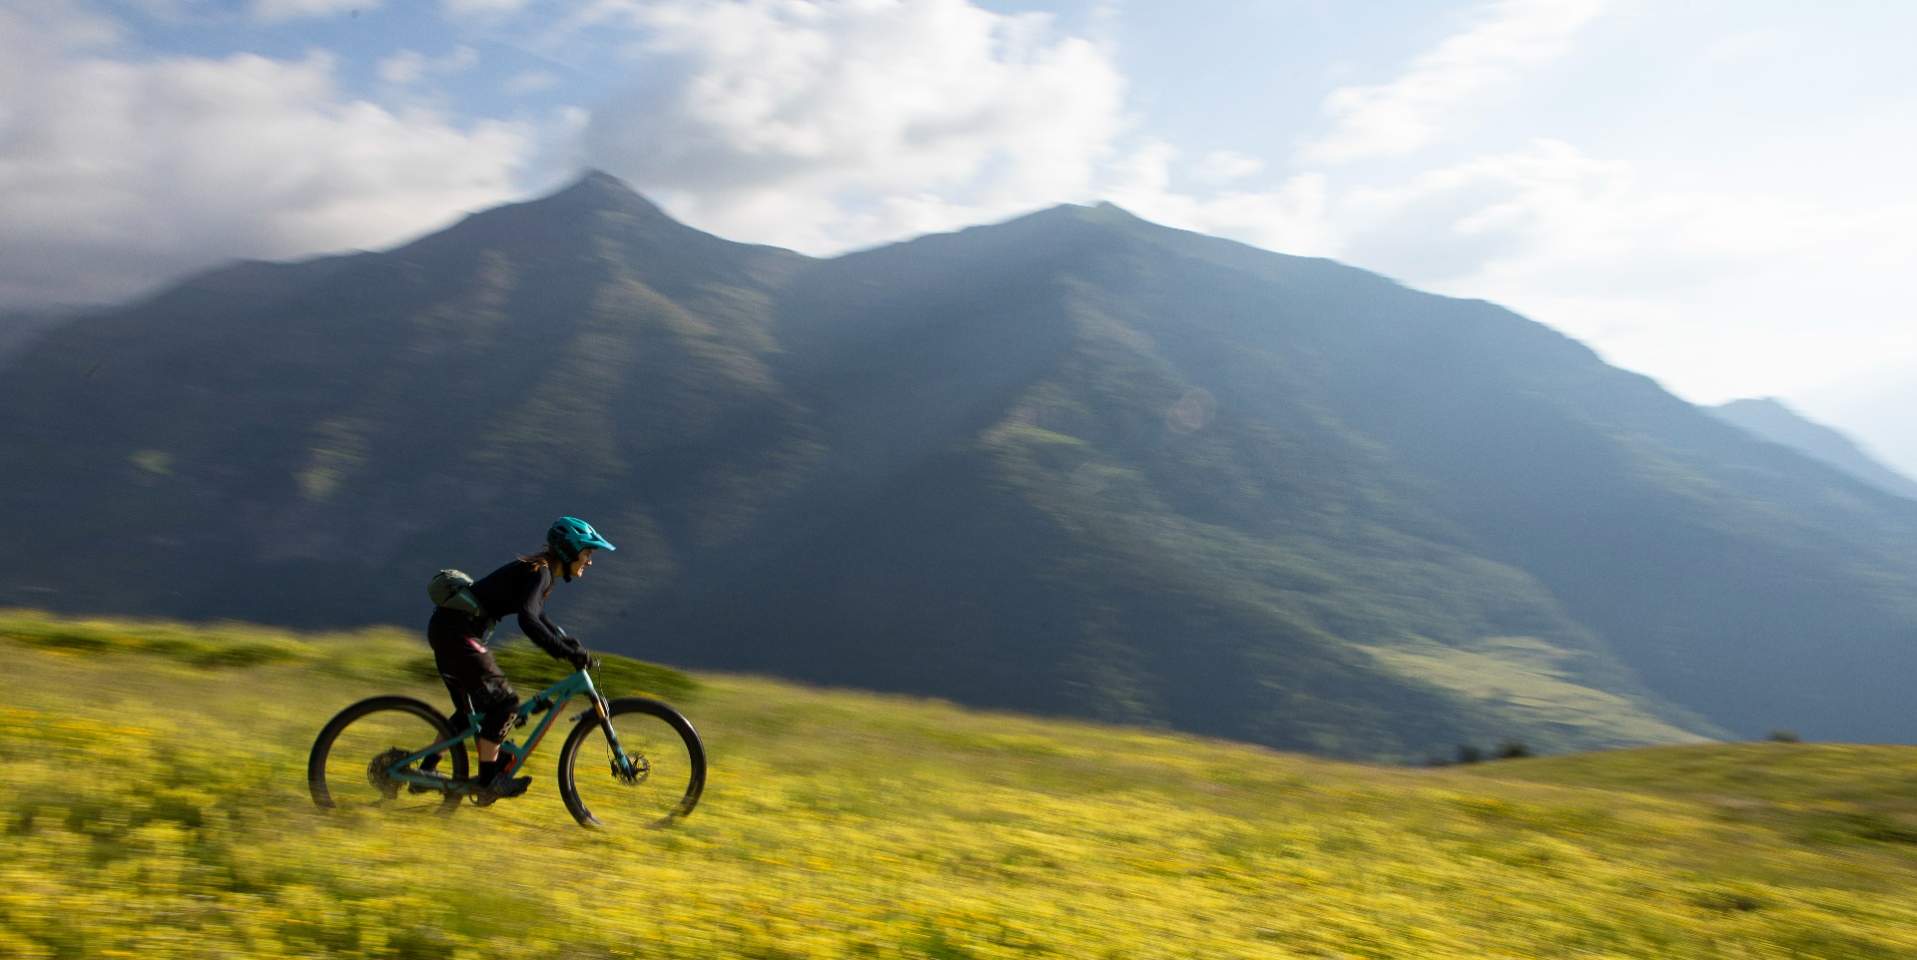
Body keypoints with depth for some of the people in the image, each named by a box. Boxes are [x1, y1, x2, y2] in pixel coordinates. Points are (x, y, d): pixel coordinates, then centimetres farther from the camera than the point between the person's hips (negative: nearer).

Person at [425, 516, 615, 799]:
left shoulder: (539, 571, 14)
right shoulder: (539, 571, -15)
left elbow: (539, 618, 28)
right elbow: (527, 620, -30)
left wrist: (573, 647, 18)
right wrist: (567, 652, -30)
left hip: (446, 629, 10)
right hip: (457, 631, -10)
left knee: (470, 711, 18)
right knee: (503, 701, -10)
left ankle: (425, 772, 25)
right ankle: (488, 781, -6)